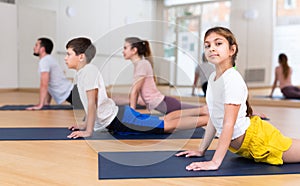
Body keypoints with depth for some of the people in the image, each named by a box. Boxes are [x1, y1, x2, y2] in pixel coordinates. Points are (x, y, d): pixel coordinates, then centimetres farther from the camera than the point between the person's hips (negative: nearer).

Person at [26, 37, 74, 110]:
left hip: (69, 93, -10)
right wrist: (47, 102, 27)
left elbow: (44, 85, -19)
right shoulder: (49, 59, 20)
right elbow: (49, 84, 26)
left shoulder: (44, 61, -11)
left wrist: (40, 105, -18)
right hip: (68, 91, 10)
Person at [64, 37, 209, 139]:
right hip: (115, 119, 9)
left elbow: (92, 103, -18)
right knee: (165, 120, 12)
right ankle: (203, 110, 18)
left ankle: (210, 118, -10)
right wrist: (85, 124, 23)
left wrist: (88, 131, -17)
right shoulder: (81, 73, 15)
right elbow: (89, 103, 24)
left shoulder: (88, 70, -14)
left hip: (118, 119, -9)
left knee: (168, 125, -11)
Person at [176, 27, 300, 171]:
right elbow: (214, 119, 6)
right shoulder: (213, 78, 1)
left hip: (257, 140, -8)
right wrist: (201, 150, 7)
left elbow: (229, 124, -26)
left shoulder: (233, 79, -23)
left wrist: (215, 162, -27)